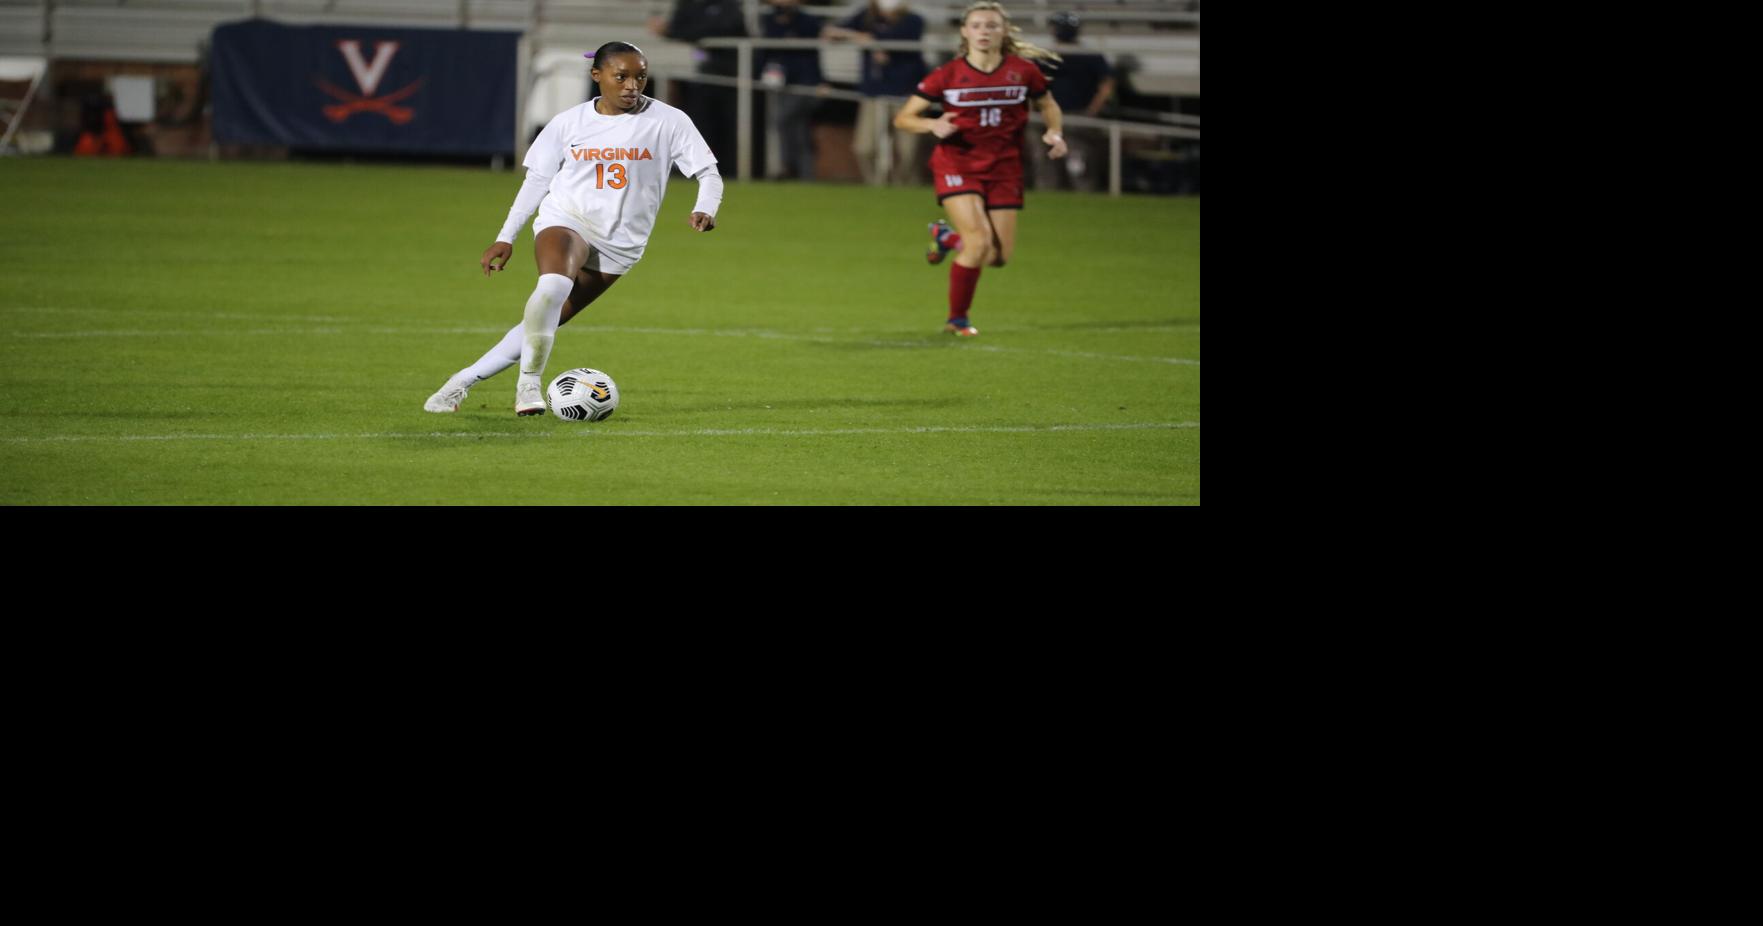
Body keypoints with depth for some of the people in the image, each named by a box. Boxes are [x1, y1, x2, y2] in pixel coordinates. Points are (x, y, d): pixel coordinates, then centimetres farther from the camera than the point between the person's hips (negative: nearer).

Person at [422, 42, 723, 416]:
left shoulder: (667, 121, -3)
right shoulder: (570, 123, 3)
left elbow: (708, 172, -2)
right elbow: (536, 180, 12)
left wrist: (704, 209, -23)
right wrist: (506, 238, 10)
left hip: (619, 244, 0)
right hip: (566, 218, 0)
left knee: (545, 322, -2)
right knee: (553, 285, -33)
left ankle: (465, 381, 10)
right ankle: (530, 382, -19)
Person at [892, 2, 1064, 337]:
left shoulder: (1023, 71, -4)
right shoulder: (948, 75, -9)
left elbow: (1048, 105, 14)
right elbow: (903, 118, -5)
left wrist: (1054, 133, -6)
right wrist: (933, 125, -25)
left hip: (1003, 168, 3)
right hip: (957, 165, -3)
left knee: (1000, 256, 1)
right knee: (980, 242, -20)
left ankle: (947, 236, 34)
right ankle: (957, 319, 2)